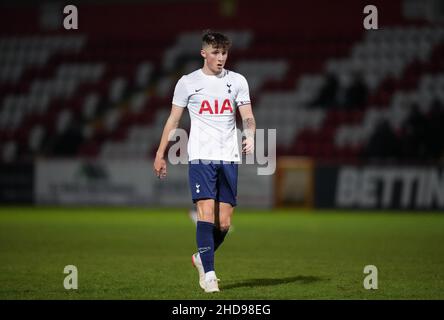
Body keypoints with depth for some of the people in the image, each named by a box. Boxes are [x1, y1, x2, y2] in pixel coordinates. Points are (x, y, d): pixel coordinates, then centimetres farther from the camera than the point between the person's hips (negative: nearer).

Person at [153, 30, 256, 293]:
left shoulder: (237, 81, 9)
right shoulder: (188, 82, 4)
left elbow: (248, 117, 3)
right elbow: (173, 120, 10)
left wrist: (250, 135, -19)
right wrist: (160, 155, 9)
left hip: (229, 158, 3)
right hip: (201, 156, -2)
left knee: (224, 223, 2)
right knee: (206, 213, -17)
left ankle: (202, 258, 28)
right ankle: (208, 274, -14)